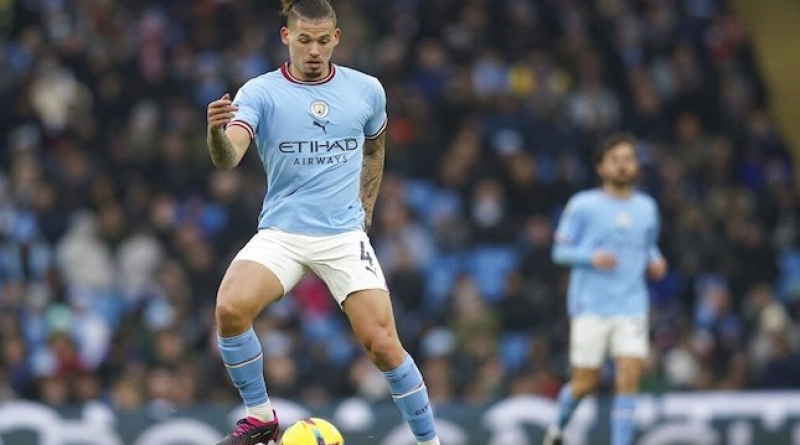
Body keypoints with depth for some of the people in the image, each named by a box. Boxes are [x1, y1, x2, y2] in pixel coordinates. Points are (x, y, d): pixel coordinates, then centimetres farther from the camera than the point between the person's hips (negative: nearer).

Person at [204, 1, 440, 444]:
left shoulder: (366, 90, 3)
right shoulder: (259, 93, -6)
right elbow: (227, 158, -21)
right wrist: (217, 132, -43)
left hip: (345, 236, 1)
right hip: (280, 235, -1)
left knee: (383, 345, -10)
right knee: (230, 307, -26)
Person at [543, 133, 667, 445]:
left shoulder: (647, 208, 11)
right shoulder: (583, 205, -1)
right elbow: (560, 250, 0)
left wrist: (654, 262, 3)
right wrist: (591, 258, -17)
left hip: (632, 306, 3)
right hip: (591, 306, -3)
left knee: (629, 376, -12)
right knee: (586, 382, 1)